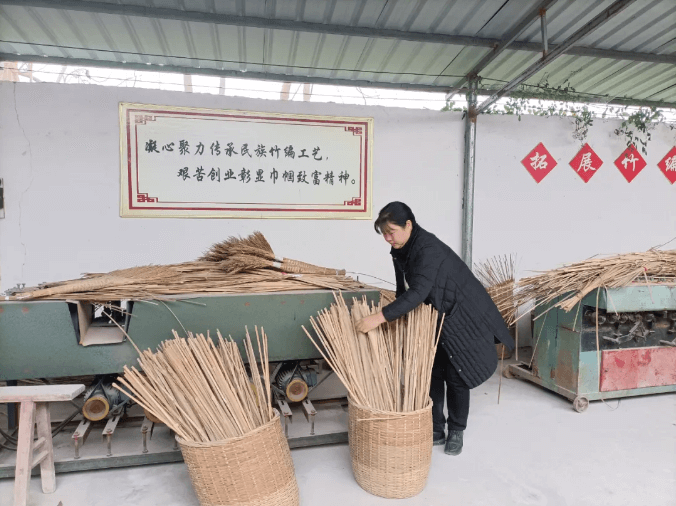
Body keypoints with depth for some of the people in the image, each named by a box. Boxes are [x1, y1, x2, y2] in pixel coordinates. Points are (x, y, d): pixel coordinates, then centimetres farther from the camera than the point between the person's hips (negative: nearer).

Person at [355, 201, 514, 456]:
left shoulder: (428, 248, -31)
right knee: (432, 374, 10)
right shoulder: (400, 251, -4)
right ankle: (436, 430, 24)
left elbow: (418, 292, -42)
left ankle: (456, 432, 24)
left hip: (460, 319, -7)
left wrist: (380, 317, -47)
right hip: (433, 321, 8)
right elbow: (404, 290, 6)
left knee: (456, 377, 4)